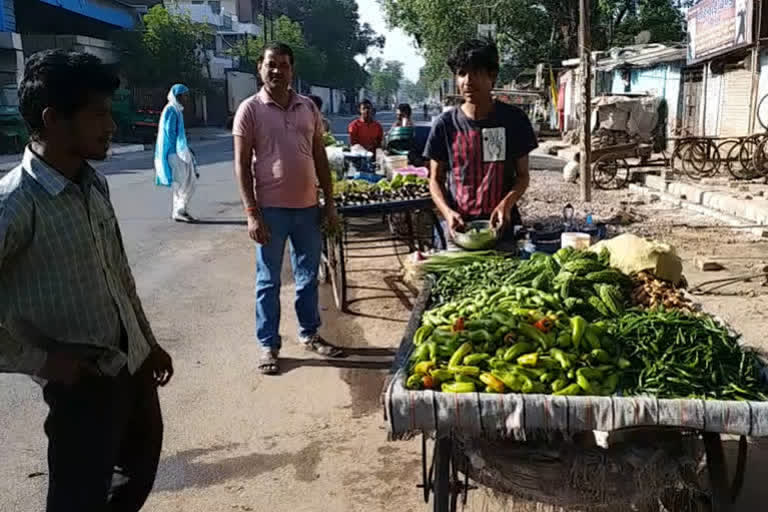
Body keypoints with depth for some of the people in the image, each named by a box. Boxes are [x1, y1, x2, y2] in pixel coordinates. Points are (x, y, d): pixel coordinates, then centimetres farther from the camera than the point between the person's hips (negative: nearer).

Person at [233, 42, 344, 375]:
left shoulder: (308, 108, 7)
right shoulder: (250, 109, -5)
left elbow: (320, 157, 12)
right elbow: (241, 164, -7)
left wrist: (330, 203, 8)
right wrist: (252, 214, -14)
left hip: (307, 207, 4)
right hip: (271, 209, -4)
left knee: (308, 276, 14)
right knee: (268, 281, 6)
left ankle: (309, 334, 30)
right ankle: (268, 345, 18)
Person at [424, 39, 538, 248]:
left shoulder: (514, 119, -1)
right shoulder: (445, 124, -1)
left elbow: (522, 175, 4)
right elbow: (436, 179, 4)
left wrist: (507, 203, -15)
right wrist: (447, 212, -14)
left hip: (502, 226, 0)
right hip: (459, 228, 0)